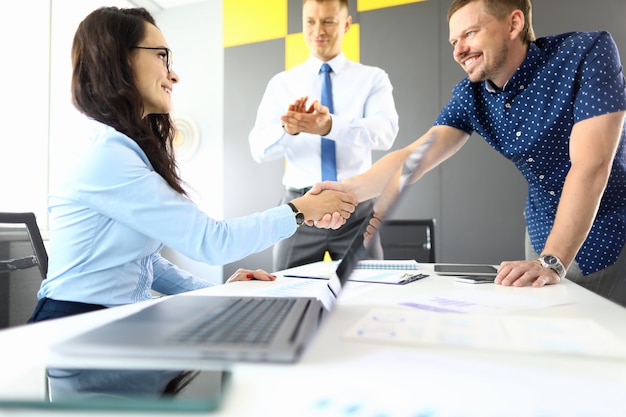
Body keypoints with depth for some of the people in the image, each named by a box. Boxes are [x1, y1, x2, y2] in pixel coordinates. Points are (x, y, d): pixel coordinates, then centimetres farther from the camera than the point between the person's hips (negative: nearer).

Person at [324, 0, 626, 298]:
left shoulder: (587, 54, -22)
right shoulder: (469, 96, -8)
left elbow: (591, 165, -29)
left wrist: (551, 262, -35)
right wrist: (349, 190, -36)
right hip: (545, 231, 4)